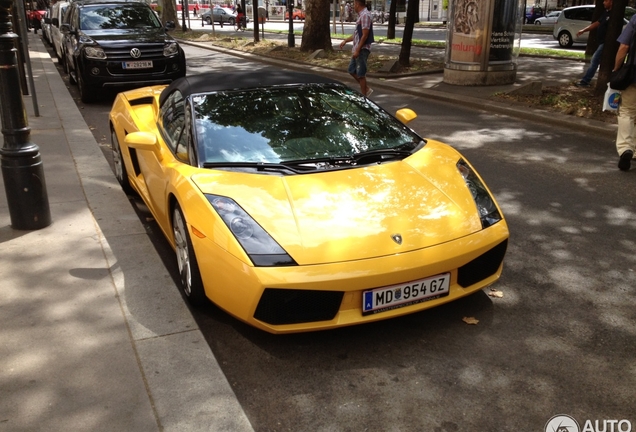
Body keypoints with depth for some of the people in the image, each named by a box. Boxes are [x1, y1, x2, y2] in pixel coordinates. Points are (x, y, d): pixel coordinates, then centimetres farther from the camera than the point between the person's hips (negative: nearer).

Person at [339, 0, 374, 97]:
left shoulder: (365, 15, -16)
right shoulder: (361, 15, 15)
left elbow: (365, 35, -21)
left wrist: (357, 50, -22)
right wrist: (345, 41, 28)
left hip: (362, 49, -10)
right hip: (358, 49, 10)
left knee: (361, 74, -3)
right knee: (352, 70, 17)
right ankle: (366, 89, 23)